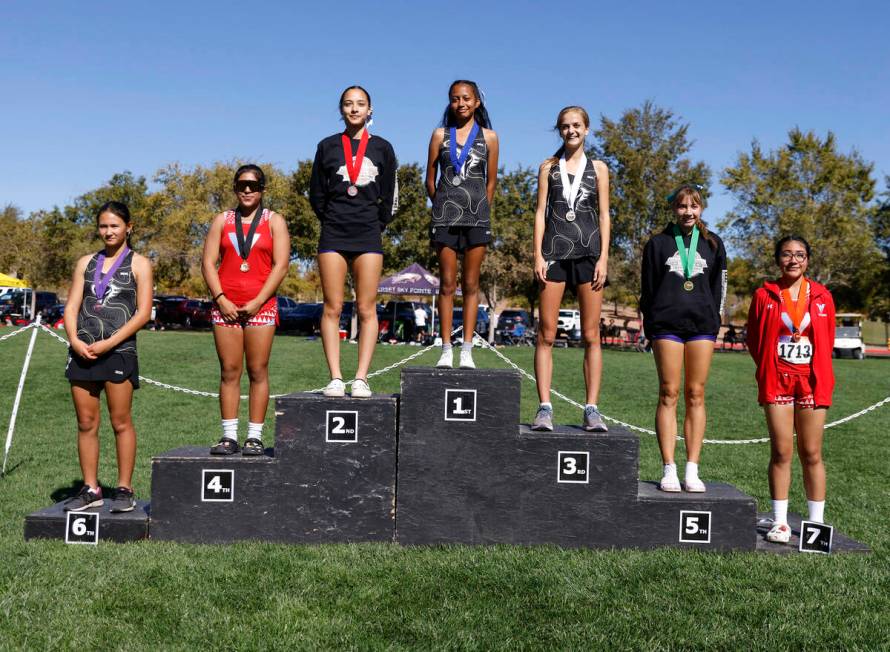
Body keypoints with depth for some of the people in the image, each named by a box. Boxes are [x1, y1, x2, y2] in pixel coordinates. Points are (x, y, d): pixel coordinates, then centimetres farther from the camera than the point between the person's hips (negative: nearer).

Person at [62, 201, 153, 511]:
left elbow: (143, 312, -5)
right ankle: (90, 489, 14)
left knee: (121, 422, -1)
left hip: (118, 351, -4)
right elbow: (72, 306, 11)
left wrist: (109, 343, -13)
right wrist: (74, 339, -8)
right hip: (82, 352, 4)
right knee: (86, 423, 6)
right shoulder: (86, 263, 16)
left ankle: (124, 489, 7)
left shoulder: (138, 264, 4)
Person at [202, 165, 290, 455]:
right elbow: (208, 262, 7)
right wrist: (221, 299, -6)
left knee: (258, 372, -1)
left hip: (261, 306, -2)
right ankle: (229, 435, 6)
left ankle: (255, 437, 3)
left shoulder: (274, 221, 7)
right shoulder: (222, 220, 14)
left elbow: (281, 265, -2)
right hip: (225, 306, 2)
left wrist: (257, 302, -9)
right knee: (229, 372, 2)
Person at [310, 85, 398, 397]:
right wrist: (333, 221, 9)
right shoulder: (327, 146, 11)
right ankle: (335, 379, -2)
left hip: (368, 237, 0)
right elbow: (316, 194, 13)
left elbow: (389, 197, 11)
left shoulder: (381, 148, 10)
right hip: (333, 236, 1)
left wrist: (376, 225, 8)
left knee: (367, 309, -4)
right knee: (332, 308, -4)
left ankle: (361, 379, -3)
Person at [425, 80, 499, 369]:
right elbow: (430, 180, 11)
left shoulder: (488, 137, 8)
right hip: (445, 215, 0)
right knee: (447, 284, 0)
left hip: (476, 216, 0)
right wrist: (443, 206, 10)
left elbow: (491, 181, 11)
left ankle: (467, 351, 2)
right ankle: (446, 351, 2)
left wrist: (479, 208, 7)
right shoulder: (440, 135, 8)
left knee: (471, 284, 1)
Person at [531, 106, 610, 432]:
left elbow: (604, 215, 8)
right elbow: (540, 212, 8)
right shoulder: (548, 167, 13)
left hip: (588, 252, 0)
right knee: (546, 335, -3)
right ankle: (544, 408, 0)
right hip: (554, 252, 0)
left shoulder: (598, 168, 13)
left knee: (591, 335, -1)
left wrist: (603, 258, -2)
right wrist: (538, 255, -3)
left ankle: (591, 409, 2)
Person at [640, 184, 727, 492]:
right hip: (667, 324, -1)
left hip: (702, 325, 2)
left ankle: (692, 470, 4)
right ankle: (669, 470, -2)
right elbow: (648, 288, 7)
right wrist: (650, 326, 0)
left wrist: (714, 323, 5)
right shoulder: (658, 243, 8)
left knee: (696, 395, 1)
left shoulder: (713, 244, 13)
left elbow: (718, 288, 13)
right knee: (669, 394, -3)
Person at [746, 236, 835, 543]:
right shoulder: (764, 295, 2)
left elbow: (828, 340, 11)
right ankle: (780, 522, 9)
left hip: (812, 382, 1)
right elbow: (753, 339, 7)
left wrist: (819, 374, 7)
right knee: (781, 452, 1)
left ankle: (816, 521, 14)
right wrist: (768, 369, 5)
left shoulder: (822, 297, 5)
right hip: (777, 382, -1)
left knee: (811, 453, 5)